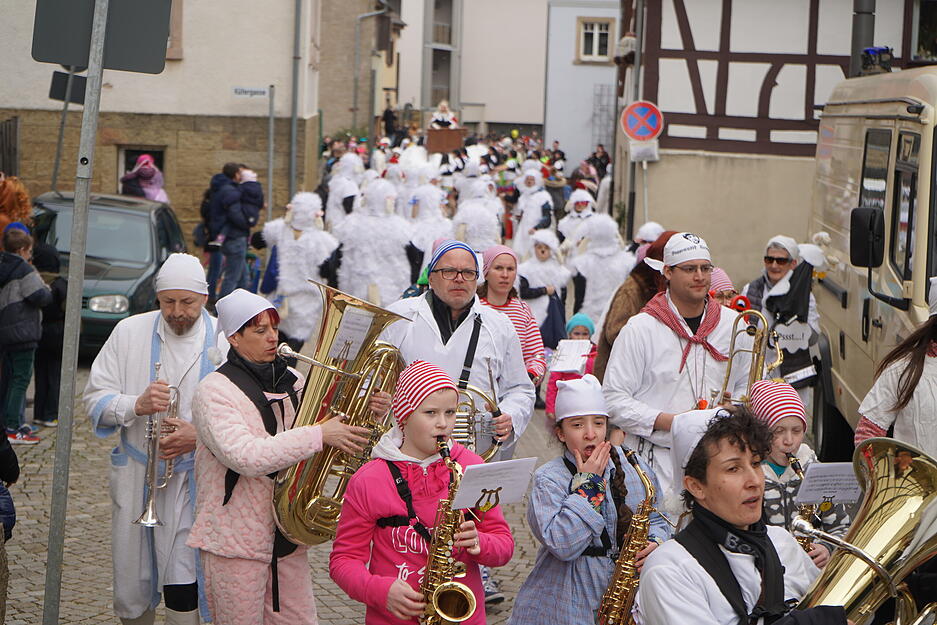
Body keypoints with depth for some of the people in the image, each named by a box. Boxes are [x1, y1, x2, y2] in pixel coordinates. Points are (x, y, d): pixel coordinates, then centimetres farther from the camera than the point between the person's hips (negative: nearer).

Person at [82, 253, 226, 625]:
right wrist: (136, 405, -17)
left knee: (181, 590, -11)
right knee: (131, 594, 11)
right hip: (135, 478, 3)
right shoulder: (129, 333, 4)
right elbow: (94, 398, 2)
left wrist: (199, 436, -19)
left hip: (194, 479, -2)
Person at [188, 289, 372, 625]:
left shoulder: (292, 382, 9)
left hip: (288, 536, 6)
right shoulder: (215, 391, -11)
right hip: (235, 540, -6)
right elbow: (246, 456, -25)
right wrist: (319, 435, -28)